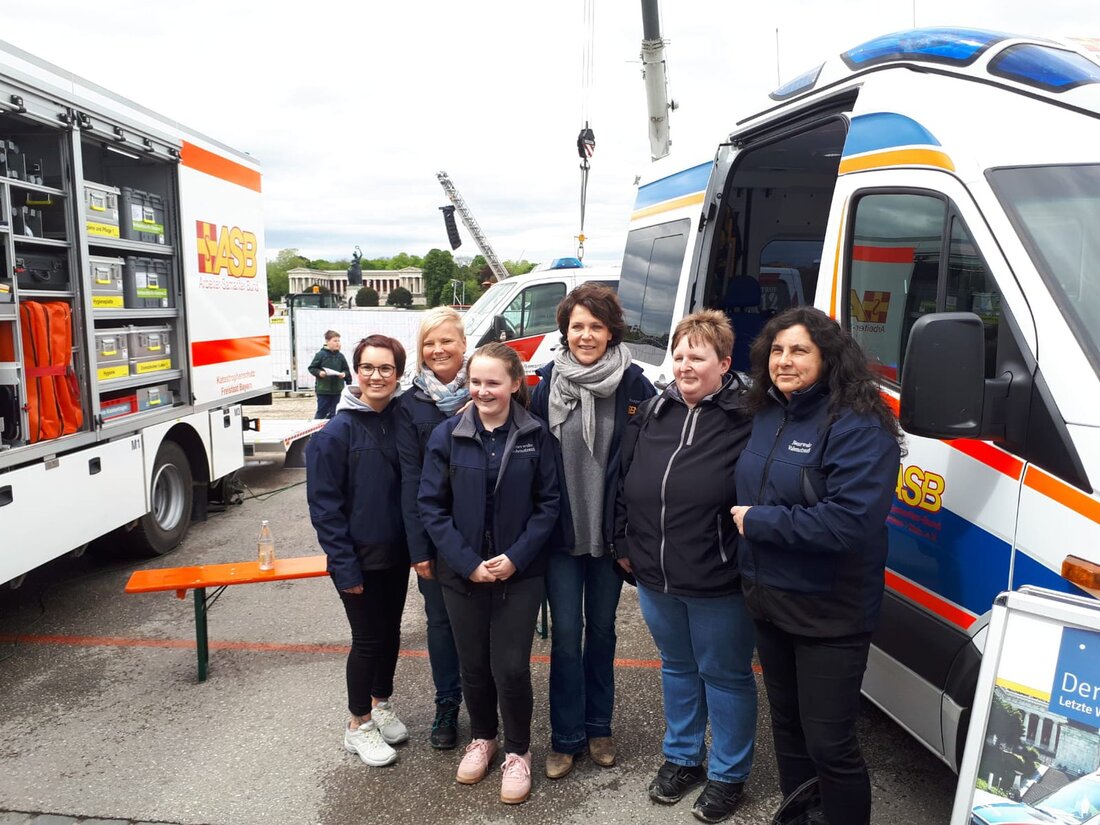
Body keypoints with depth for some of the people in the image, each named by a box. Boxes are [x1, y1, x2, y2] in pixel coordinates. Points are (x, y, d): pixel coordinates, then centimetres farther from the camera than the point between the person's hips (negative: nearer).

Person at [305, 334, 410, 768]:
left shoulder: (401, 421, -1)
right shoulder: (338, 431, -14)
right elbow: (324, 503, -14)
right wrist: (344, 565, -16)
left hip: (397, 552, 5)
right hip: (360, 556, -5)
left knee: (390, 631, 17)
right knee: (367, 638, 5)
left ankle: (381, 704, 39)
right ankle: (358, 725, 25)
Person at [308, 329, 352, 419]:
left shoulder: (340, 356, 5)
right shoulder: (321, 354, -6)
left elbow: (347, 370, 12)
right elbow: (312, 368, -2)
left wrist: (344, 374, -9)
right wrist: (319, 373, -19)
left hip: (337, 390, 4)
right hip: (323, 390, -4)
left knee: (333, 413, 9)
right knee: (321, 412, 4)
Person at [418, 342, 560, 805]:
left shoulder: (535, 436, -6)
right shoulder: (447, 435, -6)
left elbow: (548, 503, -3)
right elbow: (431, 505, -5)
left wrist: (516, 557, -13)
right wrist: (467, 562, -12)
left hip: (520, 573, -1)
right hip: (462, 573, 1)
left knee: (511, 667, -1)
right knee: (473, 664, 14)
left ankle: (518, 751, 25)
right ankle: (482, 738, 40)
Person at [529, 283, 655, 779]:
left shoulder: (633, 384, -6)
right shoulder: (547, 383, -4)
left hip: (610, 531, 0)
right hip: (561, 532, 0)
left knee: (601, 628, 15)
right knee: (566, 633, 4)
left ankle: (598, 726, 33)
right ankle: (566, 737, 21)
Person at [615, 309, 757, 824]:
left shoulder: (748, 418, -14)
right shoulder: (655, 412, 5)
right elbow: (624, 479, 12)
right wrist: (625, 544, 11)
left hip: (718, 586, -6)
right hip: (654, 579, 6)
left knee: (725, 676, 12)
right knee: (677, 668, 23)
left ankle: (727, 774, 32)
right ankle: (682, 757, 42)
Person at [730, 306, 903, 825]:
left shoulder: (859, 427, -20)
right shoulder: (768, 415, 5)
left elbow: (849, 522, -30)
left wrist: (758, 521, -22)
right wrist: (744, 520, 1)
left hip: (829, 613, -8)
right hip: (769, 600, 8)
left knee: (828, 743, 4)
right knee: (787, 725, 23)